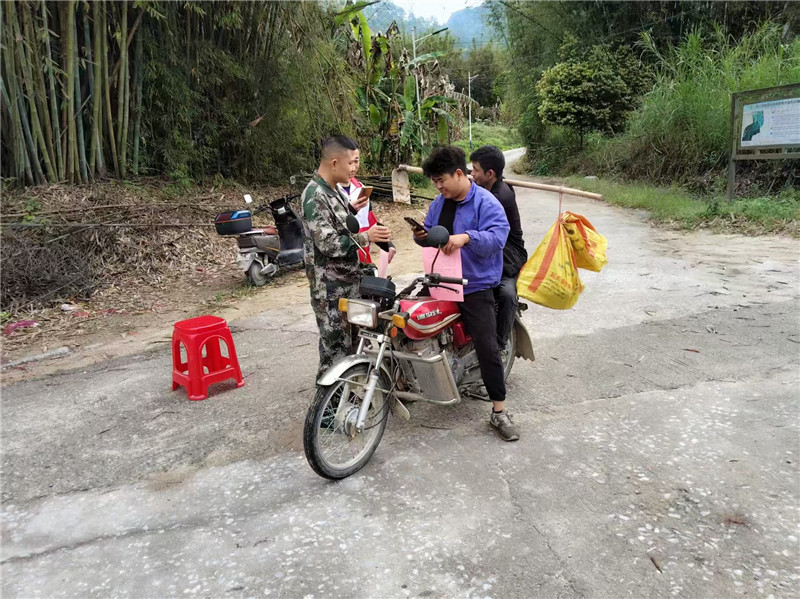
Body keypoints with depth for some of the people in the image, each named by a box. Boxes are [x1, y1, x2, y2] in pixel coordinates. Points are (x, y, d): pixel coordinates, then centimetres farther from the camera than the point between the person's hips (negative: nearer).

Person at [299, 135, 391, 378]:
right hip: (330, 287, -10)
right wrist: (366, 237, -23)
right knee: (336, 344, -2)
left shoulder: (331, 190, 11)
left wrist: (350, 209, 9)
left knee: (352, 337, 19)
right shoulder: (315, 196, -20)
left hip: (347, 280, 10)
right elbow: (327, 244, -24)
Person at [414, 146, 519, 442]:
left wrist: (466, 237, -38)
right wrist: (421, 236, -3)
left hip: (475, 287, -7)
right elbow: (430, 234, 20)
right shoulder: (438, 203, 11)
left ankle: (499, 411, 2)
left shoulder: (486, 203, -11)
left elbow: (497, 237, -23)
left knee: (487, 347, -10)